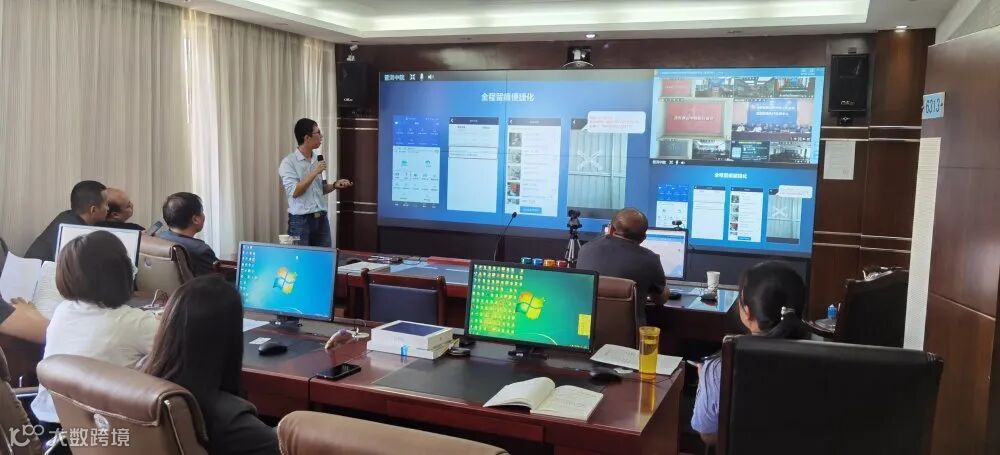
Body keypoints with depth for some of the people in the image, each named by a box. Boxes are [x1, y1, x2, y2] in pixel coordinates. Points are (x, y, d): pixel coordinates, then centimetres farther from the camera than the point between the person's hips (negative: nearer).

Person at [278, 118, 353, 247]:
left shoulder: (317, 160, 11)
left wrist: (334, 185, 2)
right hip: (301, 221, -6)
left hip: (321, 219, 6)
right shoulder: (288, 162, -8)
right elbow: (294, 192, -17)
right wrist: (315, 172, -17)